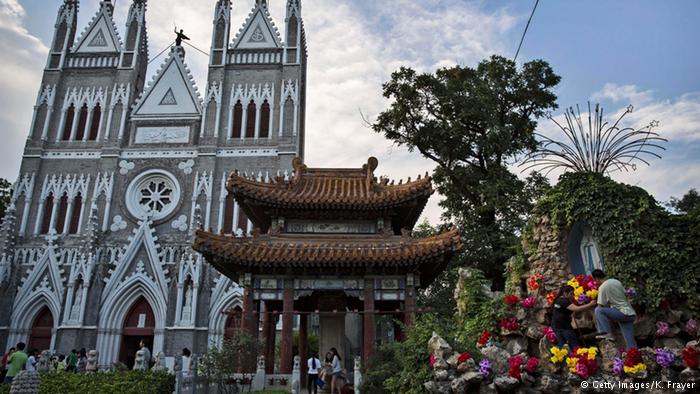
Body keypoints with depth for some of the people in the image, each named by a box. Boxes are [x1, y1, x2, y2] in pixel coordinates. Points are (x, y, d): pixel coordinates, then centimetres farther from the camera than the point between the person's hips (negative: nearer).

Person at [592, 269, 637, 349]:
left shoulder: (602, 287, -12)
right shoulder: (616, 281, 11)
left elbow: (601, 306, -10)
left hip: (623, 313, -8)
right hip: (631, 313, 8)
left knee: (598, 310, -12)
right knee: (630, 342, 9)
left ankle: (608, 333, -14)